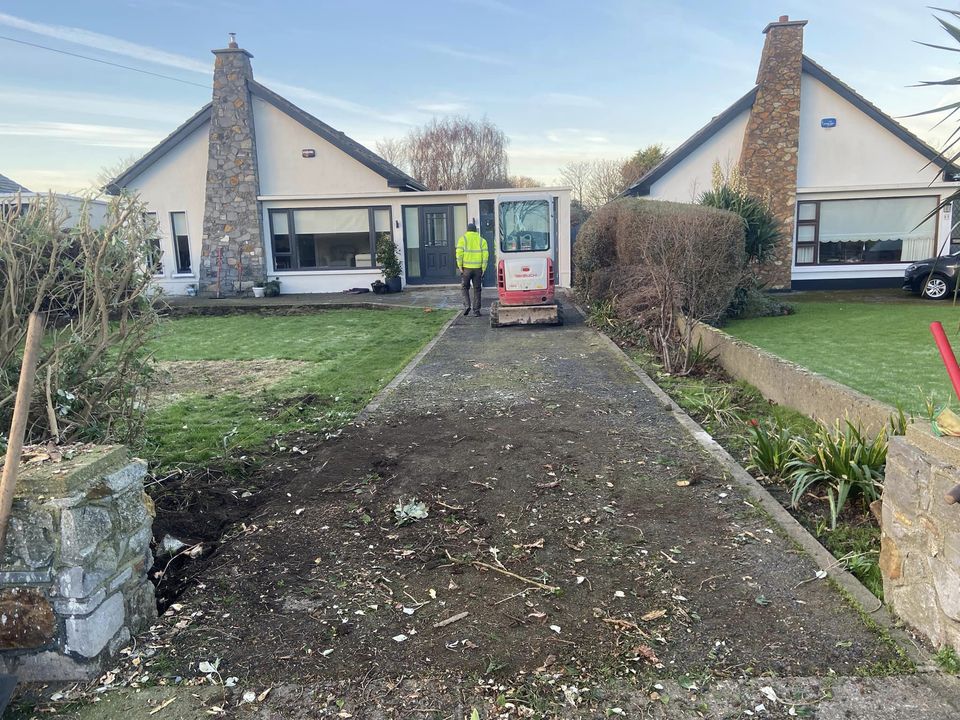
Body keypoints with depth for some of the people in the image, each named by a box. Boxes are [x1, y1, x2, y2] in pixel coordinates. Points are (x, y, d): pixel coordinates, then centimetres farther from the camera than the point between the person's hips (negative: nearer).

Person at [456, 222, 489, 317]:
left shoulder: (463, 239, 2)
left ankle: (466, 305, -2)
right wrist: (483, 269, 2)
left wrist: (460, 266, -3)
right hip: (478, 269, 1)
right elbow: (485, 255, -1)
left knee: (465, 287, 15)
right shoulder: (482, 240, 8)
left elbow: (459, 253, -8)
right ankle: (476, 311, 6)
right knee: (477, 290, 8)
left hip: (466, 268, -1)